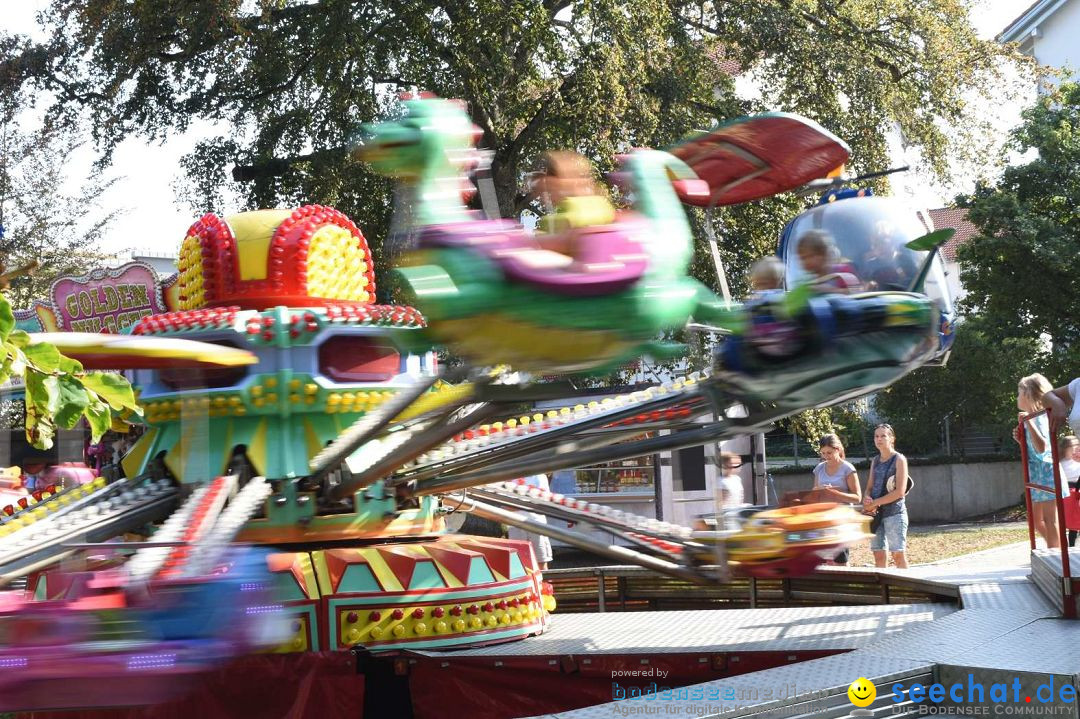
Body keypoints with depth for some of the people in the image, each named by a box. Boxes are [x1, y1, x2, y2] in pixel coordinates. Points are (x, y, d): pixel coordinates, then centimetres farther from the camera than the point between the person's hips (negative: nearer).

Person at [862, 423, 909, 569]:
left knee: (898, 555, -8)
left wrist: (875, 503, -12)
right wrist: (867, 499, -8)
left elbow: (900, 491, -12)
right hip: (876, 513, 6)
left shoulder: (899, 460, -4)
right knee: (878, 555, 5)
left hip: (895, 512, -6)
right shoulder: (875, 461, 14)